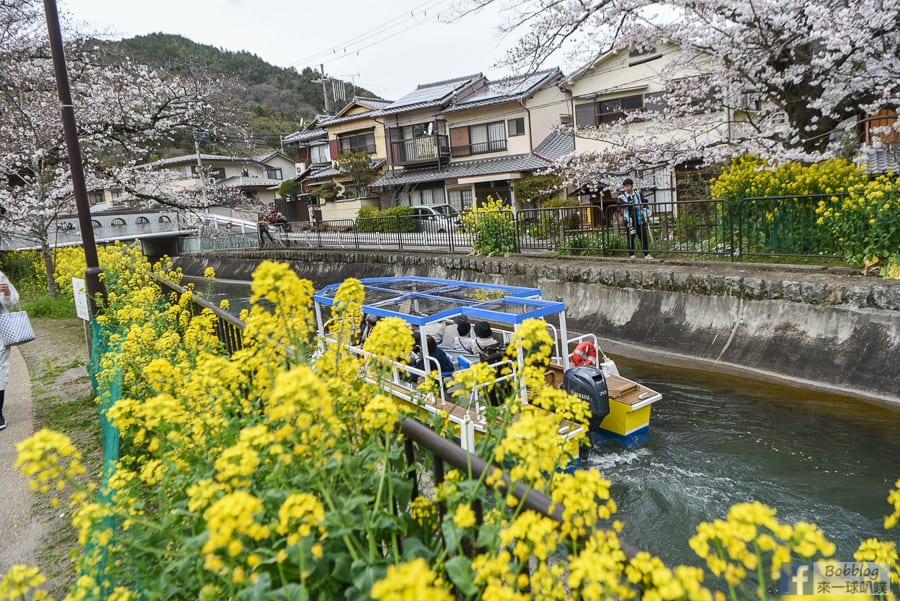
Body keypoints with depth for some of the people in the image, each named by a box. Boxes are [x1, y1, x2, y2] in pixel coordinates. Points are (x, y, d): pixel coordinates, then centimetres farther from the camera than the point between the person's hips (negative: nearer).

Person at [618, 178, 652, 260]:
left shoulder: (638, 194, 9)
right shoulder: (622, 196, -1)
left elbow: (644, 203, 13)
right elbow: (623, 204, -22)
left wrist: (647, 215, 3)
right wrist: (634, 206, -30)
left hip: (640, 220, 3)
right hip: (630, 221, -3)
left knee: (644, 237, 4)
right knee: (631, 238, 0)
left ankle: (647, 254, 10)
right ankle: (632, 255, 9)